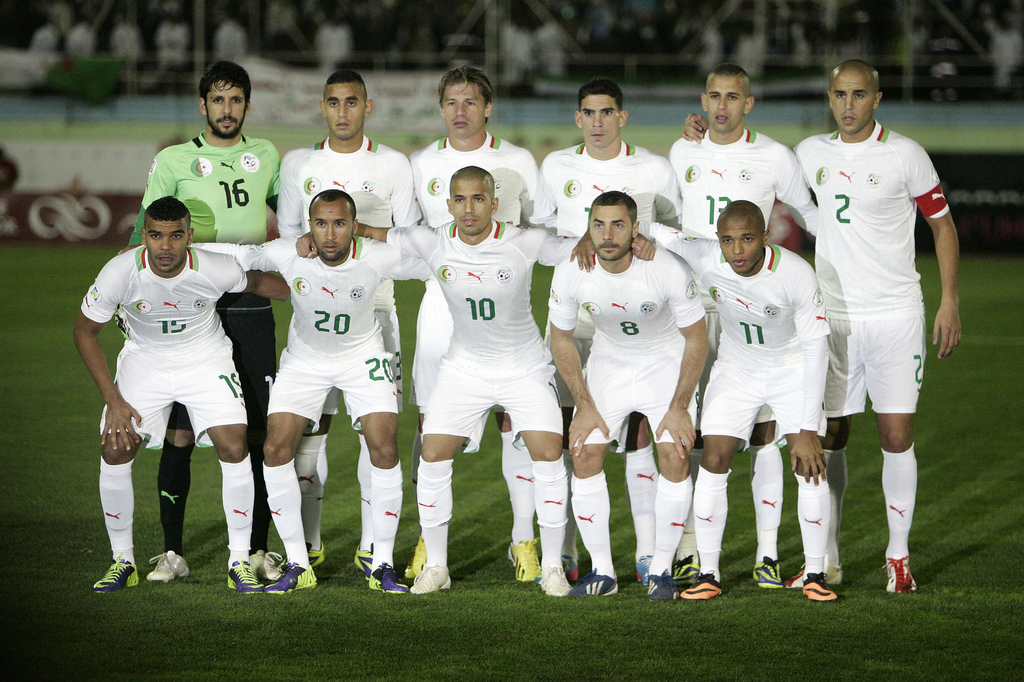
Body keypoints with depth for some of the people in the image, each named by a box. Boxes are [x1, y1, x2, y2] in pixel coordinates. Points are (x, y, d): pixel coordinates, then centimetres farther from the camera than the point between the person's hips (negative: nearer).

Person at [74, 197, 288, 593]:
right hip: (144, 362, 1)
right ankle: (122, 561, 6)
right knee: (114, 451, -12)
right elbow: (85, 331, -11)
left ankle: (239, 563, -1)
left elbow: (257, 282, -1)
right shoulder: (120, 273, -26)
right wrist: (113, 399, -13)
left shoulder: (215, 271, -27)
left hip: (206, 360, -1)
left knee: (234, 449, -16)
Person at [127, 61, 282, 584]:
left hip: (250, 308, 2)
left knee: (260, 432, 0)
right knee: (179, 433, -4)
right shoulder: (173, 161, 5)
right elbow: (144, 236, 4)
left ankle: (258, 549, 9)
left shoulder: (265, 156, 13)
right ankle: (172, 551, 4)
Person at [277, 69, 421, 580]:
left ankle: (371, 546, 1)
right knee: (311, 422, -4)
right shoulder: (298, 163, 10)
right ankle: (308, 545, 3)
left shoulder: (393, 165, 7)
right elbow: (287, 233, 14)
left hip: (374, 303, 0)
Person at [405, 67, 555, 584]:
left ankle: (524, 540, 1)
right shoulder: (421, 164, 9)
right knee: (431, 422, -2)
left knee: (514, 419, -5)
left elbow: (545, 227, 11)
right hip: (442, 300, 1)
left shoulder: (518, 162, 4)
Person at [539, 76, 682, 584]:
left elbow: (676, 231, 15)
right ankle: (565, 555, 4)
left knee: (636, 430, -7)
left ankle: (648, 553, -5)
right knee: (566, 430, -2)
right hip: (573, 314, 2)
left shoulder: (654, 170, 1)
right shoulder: (556, 168, 5)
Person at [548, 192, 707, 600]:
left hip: (667, 363, -2)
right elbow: (561, 338, -4)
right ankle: (602, 571, 2)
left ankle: (661, 570, -1)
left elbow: (696, 340, -15)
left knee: (674, 458, -15)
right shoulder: (571, 273, -22)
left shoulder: (668, 271, -29)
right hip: (608, 363, 2)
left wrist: (679, 408, -14)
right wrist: (585, 406, -6)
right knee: (585, 455, -9)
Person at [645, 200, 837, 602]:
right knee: (713, 461, -8)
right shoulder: (705, 260, -25)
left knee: (810, 464, -12)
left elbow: (815, 349, -24)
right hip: (736, 368, 2)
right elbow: (650, 229, -10)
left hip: (793, 368, -2)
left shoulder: (796, 275, -31)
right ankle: (708, 575, 3)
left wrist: (808, 430, -25)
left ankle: (815, 574, 0)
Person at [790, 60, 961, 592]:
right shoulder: (809, 154, 7)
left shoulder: (904, 154, -3)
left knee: (896, 435, -5)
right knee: (829, 437, 3)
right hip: (833, 315, 3)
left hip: (895, 314, -3)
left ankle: (899, 557, 6)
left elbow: (942, 224, 2)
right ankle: (827, 559, 11)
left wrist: (950, 301, -3)